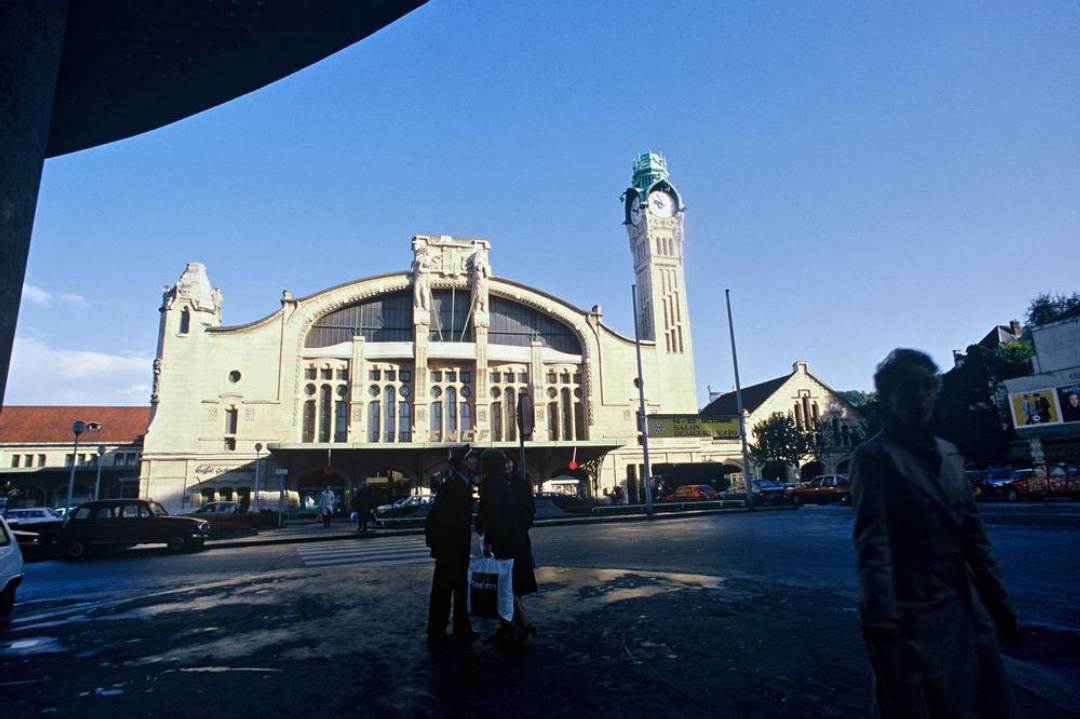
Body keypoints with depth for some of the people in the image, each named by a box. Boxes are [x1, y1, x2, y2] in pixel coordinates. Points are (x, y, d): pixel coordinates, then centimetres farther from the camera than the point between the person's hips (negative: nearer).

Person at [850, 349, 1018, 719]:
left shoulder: (949, 453, 13)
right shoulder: (874, 456, -9)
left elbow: (972, 533, 16)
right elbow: (872, 542, -17)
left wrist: (998, 601, 14)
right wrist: (881, 620, -22)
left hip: (968, 610, 7)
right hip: (914, 616, -7)